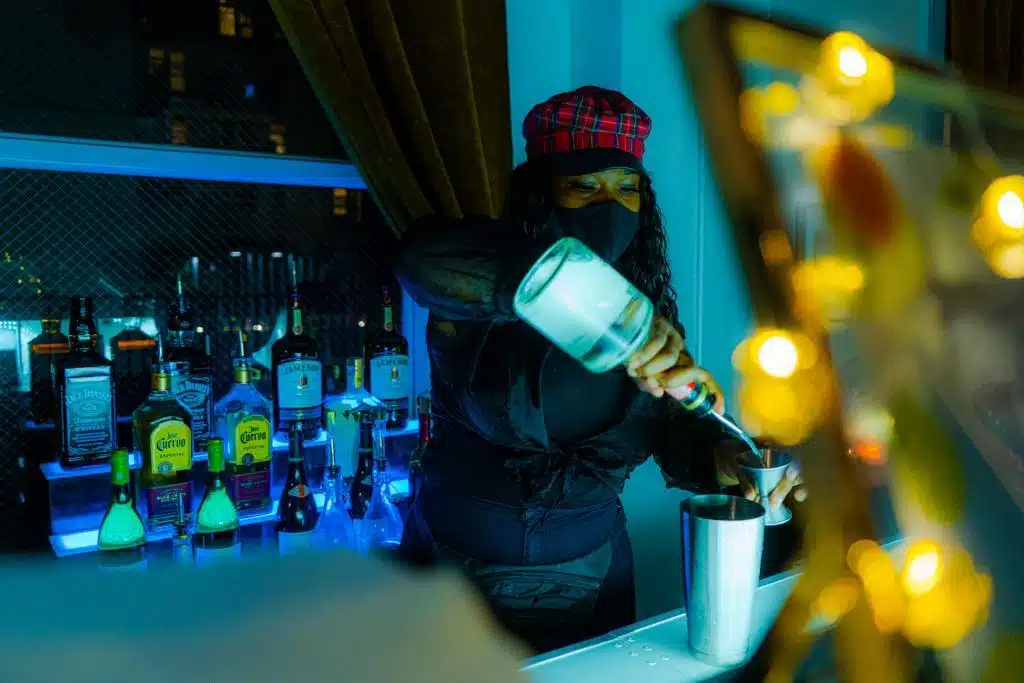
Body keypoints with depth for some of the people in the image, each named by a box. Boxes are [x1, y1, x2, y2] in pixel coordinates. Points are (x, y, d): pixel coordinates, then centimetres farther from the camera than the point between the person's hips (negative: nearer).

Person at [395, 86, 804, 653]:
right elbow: (424, 259, -39)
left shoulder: (645, 302, -2)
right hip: (458, 569, -3)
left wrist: (720, 458, -30)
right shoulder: (482, 296, -16)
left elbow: (674, 430, -7)